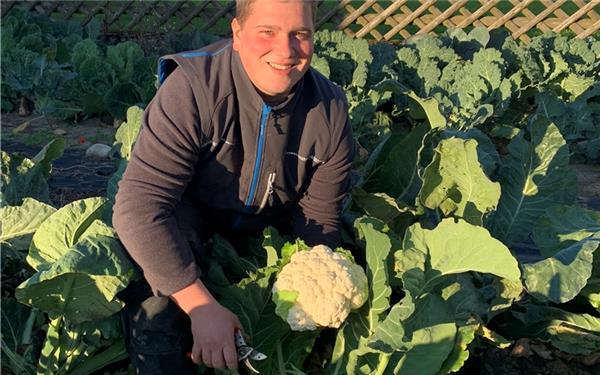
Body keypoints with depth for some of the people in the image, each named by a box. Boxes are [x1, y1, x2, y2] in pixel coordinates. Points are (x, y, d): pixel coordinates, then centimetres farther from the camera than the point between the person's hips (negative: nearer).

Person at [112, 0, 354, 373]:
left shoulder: (331, 113, -20)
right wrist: (203, 307, -42)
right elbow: (138, 207, -38)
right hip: (193, 209, -3)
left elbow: (318, 220, -9)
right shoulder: (192, 88, -33)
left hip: (274, 218, 4)